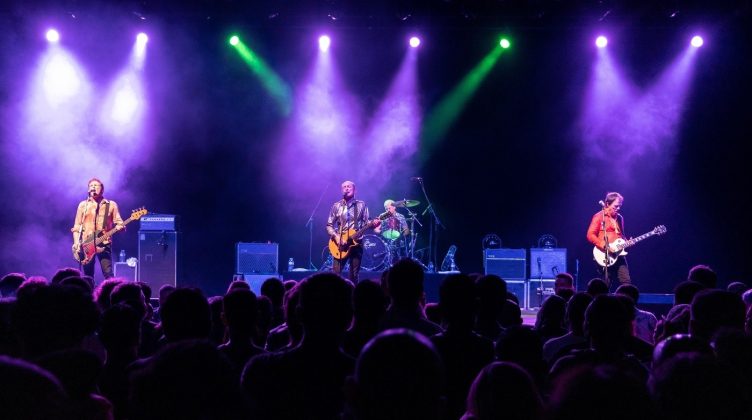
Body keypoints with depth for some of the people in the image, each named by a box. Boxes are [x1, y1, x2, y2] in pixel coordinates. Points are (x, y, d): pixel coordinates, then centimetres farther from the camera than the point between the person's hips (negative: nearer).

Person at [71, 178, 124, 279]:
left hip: (104, 244, -2)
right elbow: (77, 226, 11)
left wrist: (119, 227, -19)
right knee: (88, 276, 1)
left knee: (108, 274, -13)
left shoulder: (111, 205, 9)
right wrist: (76, 242, -2)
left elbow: (119, 222, 5)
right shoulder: (83, 205, 13)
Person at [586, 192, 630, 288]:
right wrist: (605, 246, -19)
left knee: (626, 282, -2)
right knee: (605, 285, -4)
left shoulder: (619, 218, 17)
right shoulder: (599, 216, -3)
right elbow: (590, 235, -11)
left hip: (618, 255, 6)